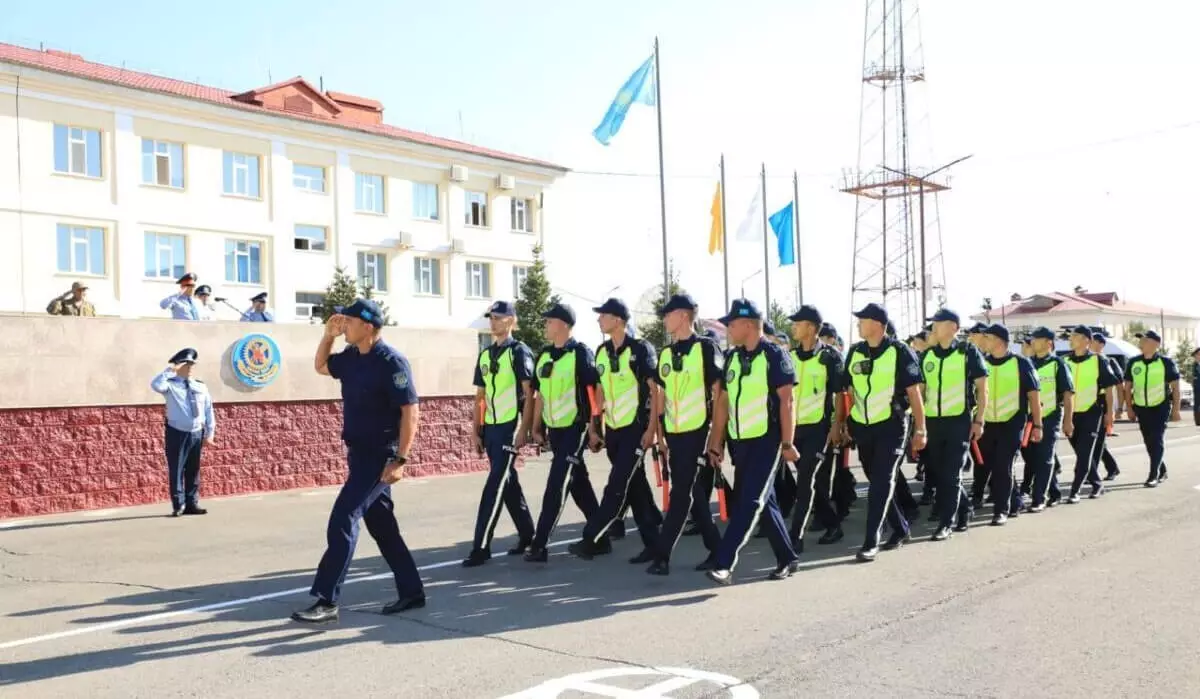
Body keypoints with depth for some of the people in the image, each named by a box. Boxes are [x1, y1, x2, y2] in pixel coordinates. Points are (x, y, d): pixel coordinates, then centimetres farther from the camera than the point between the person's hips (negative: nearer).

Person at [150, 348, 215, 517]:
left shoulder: (200, 386, 10)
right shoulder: (170, 384, -3)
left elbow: (209, 410, 11)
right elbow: (155, 385, -27)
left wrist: (210, 433, 7)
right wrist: (169, 370, -19)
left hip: (197, 434, 4)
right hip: (177, 433, -4)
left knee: (193, 471, 10)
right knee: (176, 470, -3)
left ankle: (192, 504, 17)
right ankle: (178, 506, 4)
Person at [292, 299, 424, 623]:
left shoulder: (391, 361, -18)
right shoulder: (351, 357, 7)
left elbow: (411, 411, -20)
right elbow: (321, 366, 26)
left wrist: (400, 459, -24)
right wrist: (328, 334, 9)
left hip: (380, 455, -9)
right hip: (360, 453, 9)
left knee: (343, 519, -13)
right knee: (381, 525, 13)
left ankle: (327, 601, -9)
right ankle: (411, 592, 23)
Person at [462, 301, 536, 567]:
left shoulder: (520, 352, -6)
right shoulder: (485, 355, 14)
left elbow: (529, 393, -10)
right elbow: (480, 396, 16)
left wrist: (523, 429, -15)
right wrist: (476, 430, 11)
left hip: (511, 426, -7)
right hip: (491, 427, 7)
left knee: (495, 485, -8)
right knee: (509, 483, 14)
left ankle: (481, 547, -7)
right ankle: (527, 534, 27)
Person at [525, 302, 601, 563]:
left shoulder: (581, 354, -11)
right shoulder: (543, 357, 10)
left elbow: (594, 392, -11)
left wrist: (594, 428, -14)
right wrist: (537, 428, 13)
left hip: (576, 428, -7)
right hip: (554, 429, 7)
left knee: (556, 486, -10)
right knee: (578, 483, 15)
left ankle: (539, 544, -9)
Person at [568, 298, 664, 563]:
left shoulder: (640, 349, -10)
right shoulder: (602, 352, 9)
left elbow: (655, 390, -9)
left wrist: (651, 429, -14)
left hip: (636, 429, -7)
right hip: (613, 430, 7)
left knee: (617, 487, -7)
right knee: (635, 488, 10)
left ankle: (593, 539, -3)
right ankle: (653, 543, 17)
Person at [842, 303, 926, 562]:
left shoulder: (899, 351, -8)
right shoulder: (854, 352, 6)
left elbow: (914, 392, -6)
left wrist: (920, 428, -8)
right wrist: (847, 423, 13)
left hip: (891, 426, -6)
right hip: (862, 427, 6)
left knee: (881, 483, -9)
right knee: (878, 482, 14)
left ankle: (871, 542, -8)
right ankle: (900, 528, 31)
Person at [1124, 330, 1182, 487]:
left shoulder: (1166, 362, -7)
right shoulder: (1133, 362, 2)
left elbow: (1175, 387, -4)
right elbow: (1128, 387, 9)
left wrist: (1175, 409, -7)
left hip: (1160, 407, -4)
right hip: (1141, 408, 4)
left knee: (1157, 440, -9)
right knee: (1149, 442, 12)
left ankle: (1153, 475, -9)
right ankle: (1160, 471, 29)